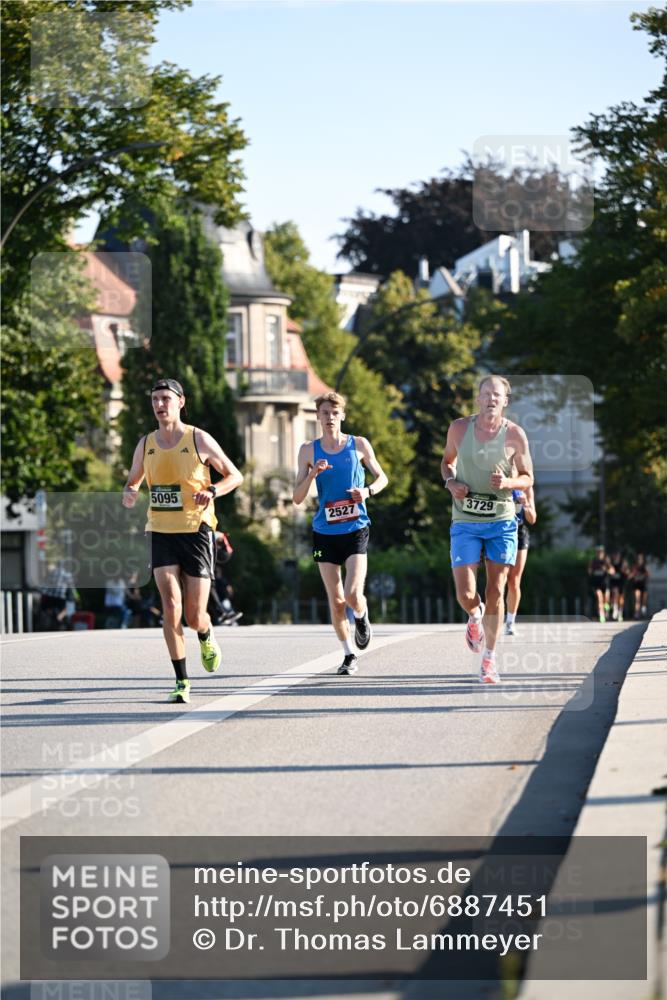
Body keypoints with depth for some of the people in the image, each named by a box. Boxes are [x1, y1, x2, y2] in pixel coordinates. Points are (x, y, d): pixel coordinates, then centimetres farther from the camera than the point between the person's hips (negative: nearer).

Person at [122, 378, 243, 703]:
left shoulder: (199, 439, -4)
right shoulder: (146, 444, 6)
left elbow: (235, 475, 3)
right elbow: (133, 481, 20)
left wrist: (212, 491, -18)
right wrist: (129, 493, -5)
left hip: (196, 531, -2)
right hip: (161, 533, 2)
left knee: (194, 616, -2)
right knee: (170, 605, -14)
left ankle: (206, 638, 37)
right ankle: (181, 682, -6)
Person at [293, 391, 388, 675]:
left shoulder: (359, 445, 1)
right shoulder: (309, 450, 3)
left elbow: (382, 477, 13)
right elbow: (297, 498, 2)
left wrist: (368, 491, -8)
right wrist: (312, 474, -15)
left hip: (355, 528, -2)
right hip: (325, 532, 2)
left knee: (353, 595, -16)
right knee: (335, 600, 3)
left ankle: (361, 617, 20)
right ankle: (349, 655, 17)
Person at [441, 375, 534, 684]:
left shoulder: (514, 435, -5)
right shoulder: (459, 428, -1)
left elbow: (527, 478, 4)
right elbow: (447, 461, 16)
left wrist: (508, 482, -18)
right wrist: (450, 482, -5)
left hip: (501, 522, 0)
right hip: (465, 522, 0)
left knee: (495, 594, -2)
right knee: (465, 595, -9)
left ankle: (489, 661, 10)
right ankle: (475, 617, 29)